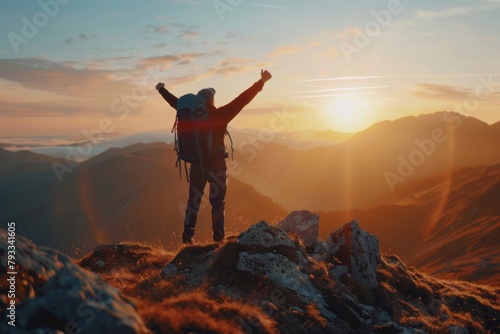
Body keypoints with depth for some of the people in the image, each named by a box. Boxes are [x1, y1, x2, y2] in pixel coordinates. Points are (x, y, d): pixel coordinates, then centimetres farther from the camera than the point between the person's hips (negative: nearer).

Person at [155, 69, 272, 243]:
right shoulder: (220, 115, -10)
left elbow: (175, 101, 16)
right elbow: (242, 100, -12)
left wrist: (161, 89, 34)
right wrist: (261, 82, -9)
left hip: (196, 164, 4)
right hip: (216, 164, -3)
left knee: (193, 200, 12)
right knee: (218, 202, 5)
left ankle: (187, 236, 12)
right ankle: (218, 237, 5)